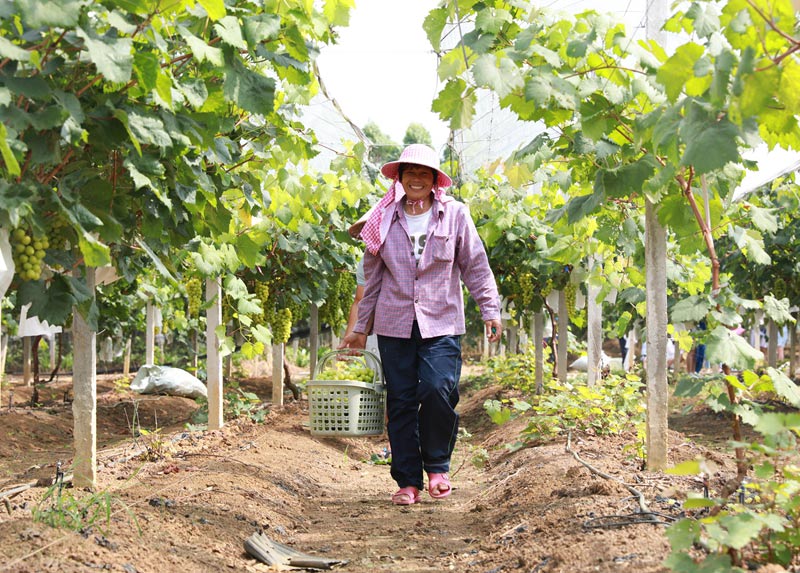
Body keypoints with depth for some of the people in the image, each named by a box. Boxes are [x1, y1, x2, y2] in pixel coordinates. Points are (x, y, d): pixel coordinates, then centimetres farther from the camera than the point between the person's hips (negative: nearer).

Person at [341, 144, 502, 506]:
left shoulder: (454, 215, 3)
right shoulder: (386, 220, 9)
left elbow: (475, 266, 7)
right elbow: (373, 276, 15)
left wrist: (490, 310, 0)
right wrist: (361, 327, 17)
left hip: (441, 323, -2)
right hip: (394, 324, 2)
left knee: (439, 390, -17)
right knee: (401, 402, 1)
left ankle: (437, 466, 6)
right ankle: (408, 481, 11)